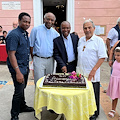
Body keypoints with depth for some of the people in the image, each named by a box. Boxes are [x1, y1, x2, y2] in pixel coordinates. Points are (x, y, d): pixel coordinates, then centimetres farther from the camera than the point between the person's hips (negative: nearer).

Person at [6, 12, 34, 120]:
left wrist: (27, 66, 16)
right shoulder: (14, 35, -17)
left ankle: (22, 106, 40)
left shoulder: (25, 34, 10)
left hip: (25, 67, 8)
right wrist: (18, 72, -25)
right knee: (19, 91, -1)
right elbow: (11, 54, -22)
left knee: (22, 88, 21)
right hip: (18, 68, -8)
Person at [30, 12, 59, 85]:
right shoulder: (36, 30, -3)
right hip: (39, 59, -3)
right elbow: (31, 45, 0)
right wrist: (33, 58, 0)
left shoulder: (55, 33, 6)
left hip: (50, 60, 4)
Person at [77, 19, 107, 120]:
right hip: (80, 73, 5)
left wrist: (93, 71, -19)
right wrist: (77, 68, 12)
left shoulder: (98, 40, -7)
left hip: (92, 75, -5)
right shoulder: (80, 40, 11)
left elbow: (102, 57, -12)